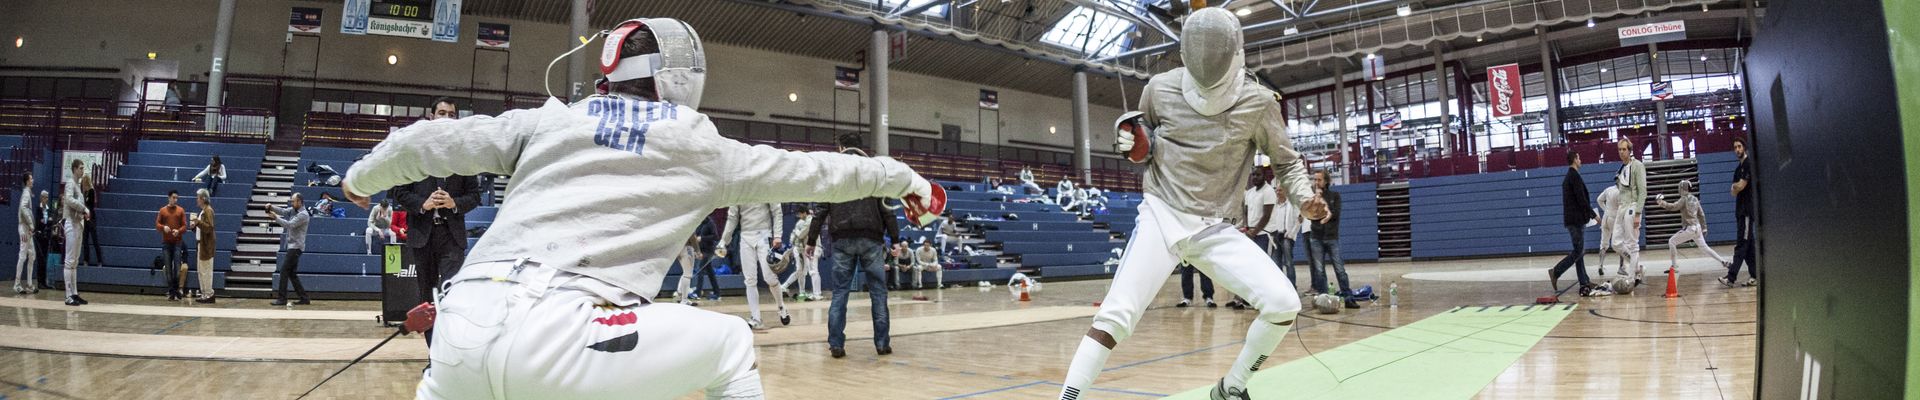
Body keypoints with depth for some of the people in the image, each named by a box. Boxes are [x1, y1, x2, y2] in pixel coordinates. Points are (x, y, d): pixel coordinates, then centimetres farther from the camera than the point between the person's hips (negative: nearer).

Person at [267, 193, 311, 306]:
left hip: (296, 247, -9)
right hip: (291, 246, 9)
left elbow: (290, 225, -21)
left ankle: (281, 299, -7)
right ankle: (304, 298, 11)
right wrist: (271, 207, -9)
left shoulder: (303, 215, -15)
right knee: (292, 273, 9)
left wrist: (275, 217, -19)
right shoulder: (293, 210, 13)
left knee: (284, 270, -10)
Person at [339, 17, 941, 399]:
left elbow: (424, 142, 26)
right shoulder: (705, 150, 15)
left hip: (466, 325, 4)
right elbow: (816, 172, 23)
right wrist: (904, 178, 36)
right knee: (727, 343, 19)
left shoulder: (550, 120, 21)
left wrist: (362, 177, 46)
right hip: (563, 342, -4)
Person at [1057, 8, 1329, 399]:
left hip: (1216, 230, 2)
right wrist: (1131, 140, -8)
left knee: (1284, 305, -13)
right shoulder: (1161, 89, -5)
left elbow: (1286, 160, 7)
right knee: (1116, 316, -16)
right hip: (1162, 217, -1)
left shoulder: (1258, 102, -6)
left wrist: (1304, 197, -12)